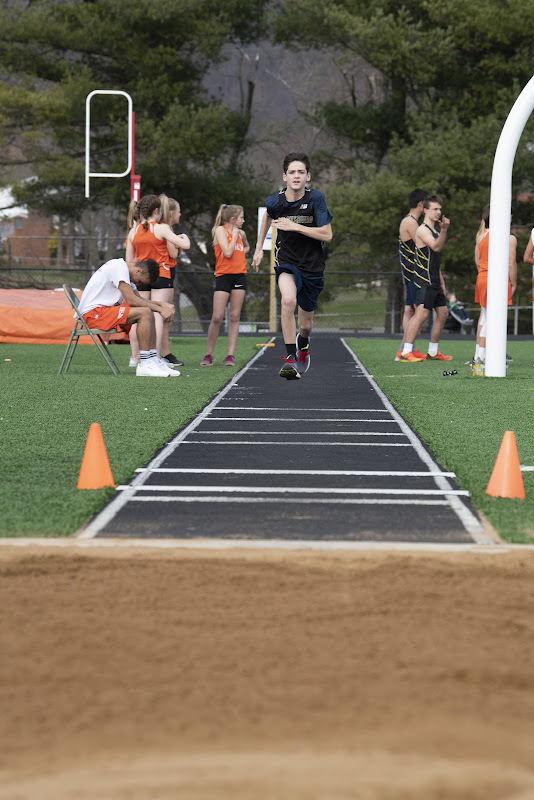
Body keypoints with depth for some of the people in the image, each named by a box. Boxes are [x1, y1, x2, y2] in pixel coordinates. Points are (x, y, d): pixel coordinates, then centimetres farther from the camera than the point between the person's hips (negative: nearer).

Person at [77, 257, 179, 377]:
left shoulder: (124, 269, 16)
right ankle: (144, 365, -22)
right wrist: (159, 309, -15)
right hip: (93, 313, -10)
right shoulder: (119, 266, -15)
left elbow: (140, 299, 20)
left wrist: (162, 304, 4)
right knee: (145, 312, -21)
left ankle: (154, 360, -1)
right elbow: (131, 300, -22)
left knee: (149, 314, 7)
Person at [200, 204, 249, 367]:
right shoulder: (220, 230, -4)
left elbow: (246, 246, 37)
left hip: (240, 275, 6)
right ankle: (209, 355, 2)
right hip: (224, 275, -6)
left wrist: (244, 252, 17)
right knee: (217, 317, -8)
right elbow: (227, 252, -16)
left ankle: (230, 355, 1)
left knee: (235, 317, 1)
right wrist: (234, 235, -7)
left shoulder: (240, 233, 14)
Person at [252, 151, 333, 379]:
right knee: (289, 299, -33)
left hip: (312, 265, 0)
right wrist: (259, 248, 21)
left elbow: (327, 235, -16)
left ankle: (303, 342, 52)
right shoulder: (275, 201, -7)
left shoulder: (316, 198, -13)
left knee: (305, 323, 13)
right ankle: (291, 358, -28)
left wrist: (295, 226, -23)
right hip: (287, 261, 0)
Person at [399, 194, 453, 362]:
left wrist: (442, 283, 24)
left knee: (442, 313, 11)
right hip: (424, 281, -10)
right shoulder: (422, 230, -9)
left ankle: (433, 352, 18)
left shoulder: (434, 232, 21)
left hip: (434, 282, 10)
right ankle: (406, 352, -19)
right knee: (422, 314, -17)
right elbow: (436, 247, -25)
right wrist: (444, 230, -38)